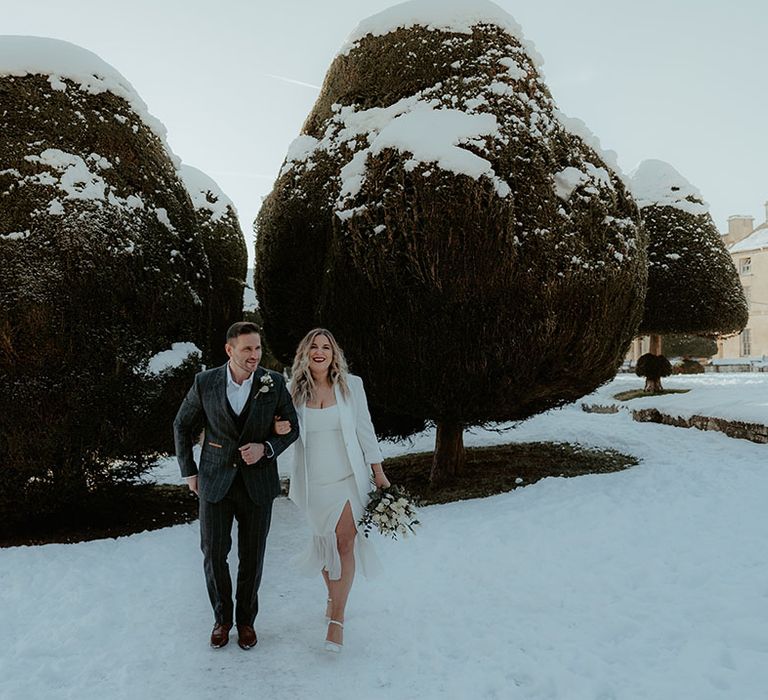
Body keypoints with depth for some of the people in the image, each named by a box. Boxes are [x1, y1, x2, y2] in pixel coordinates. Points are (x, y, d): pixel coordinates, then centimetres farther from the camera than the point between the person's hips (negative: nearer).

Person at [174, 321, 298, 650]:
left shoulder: (274, 383, -9)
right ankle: (222, 617, 30)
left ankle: (246, 619, 32)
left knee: (251, 557, 10)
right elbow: (182, 426, 7)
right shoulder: (205, 382, -8)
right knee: (213, 553, 6)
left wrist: (265, 448, -17)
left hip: (257, 483, 0)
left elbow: (291, 428, 2)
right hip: (215, 481, 0)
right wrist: (189, 471, 6)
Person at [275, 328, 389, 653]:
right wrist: (278, 429, -14)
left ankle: (337, 619, 3)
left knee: (345, 543, -7)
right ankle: (332, 595, 40)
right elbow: (287, 429, 10)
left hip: (349, 477, -1)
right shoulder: (295, 389, -2)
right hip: (313, 480, 1)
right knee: (327, 541, 14)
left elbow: (364, 429, 0)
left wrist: (379, 472, 0)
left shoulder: (351, 385, -4)